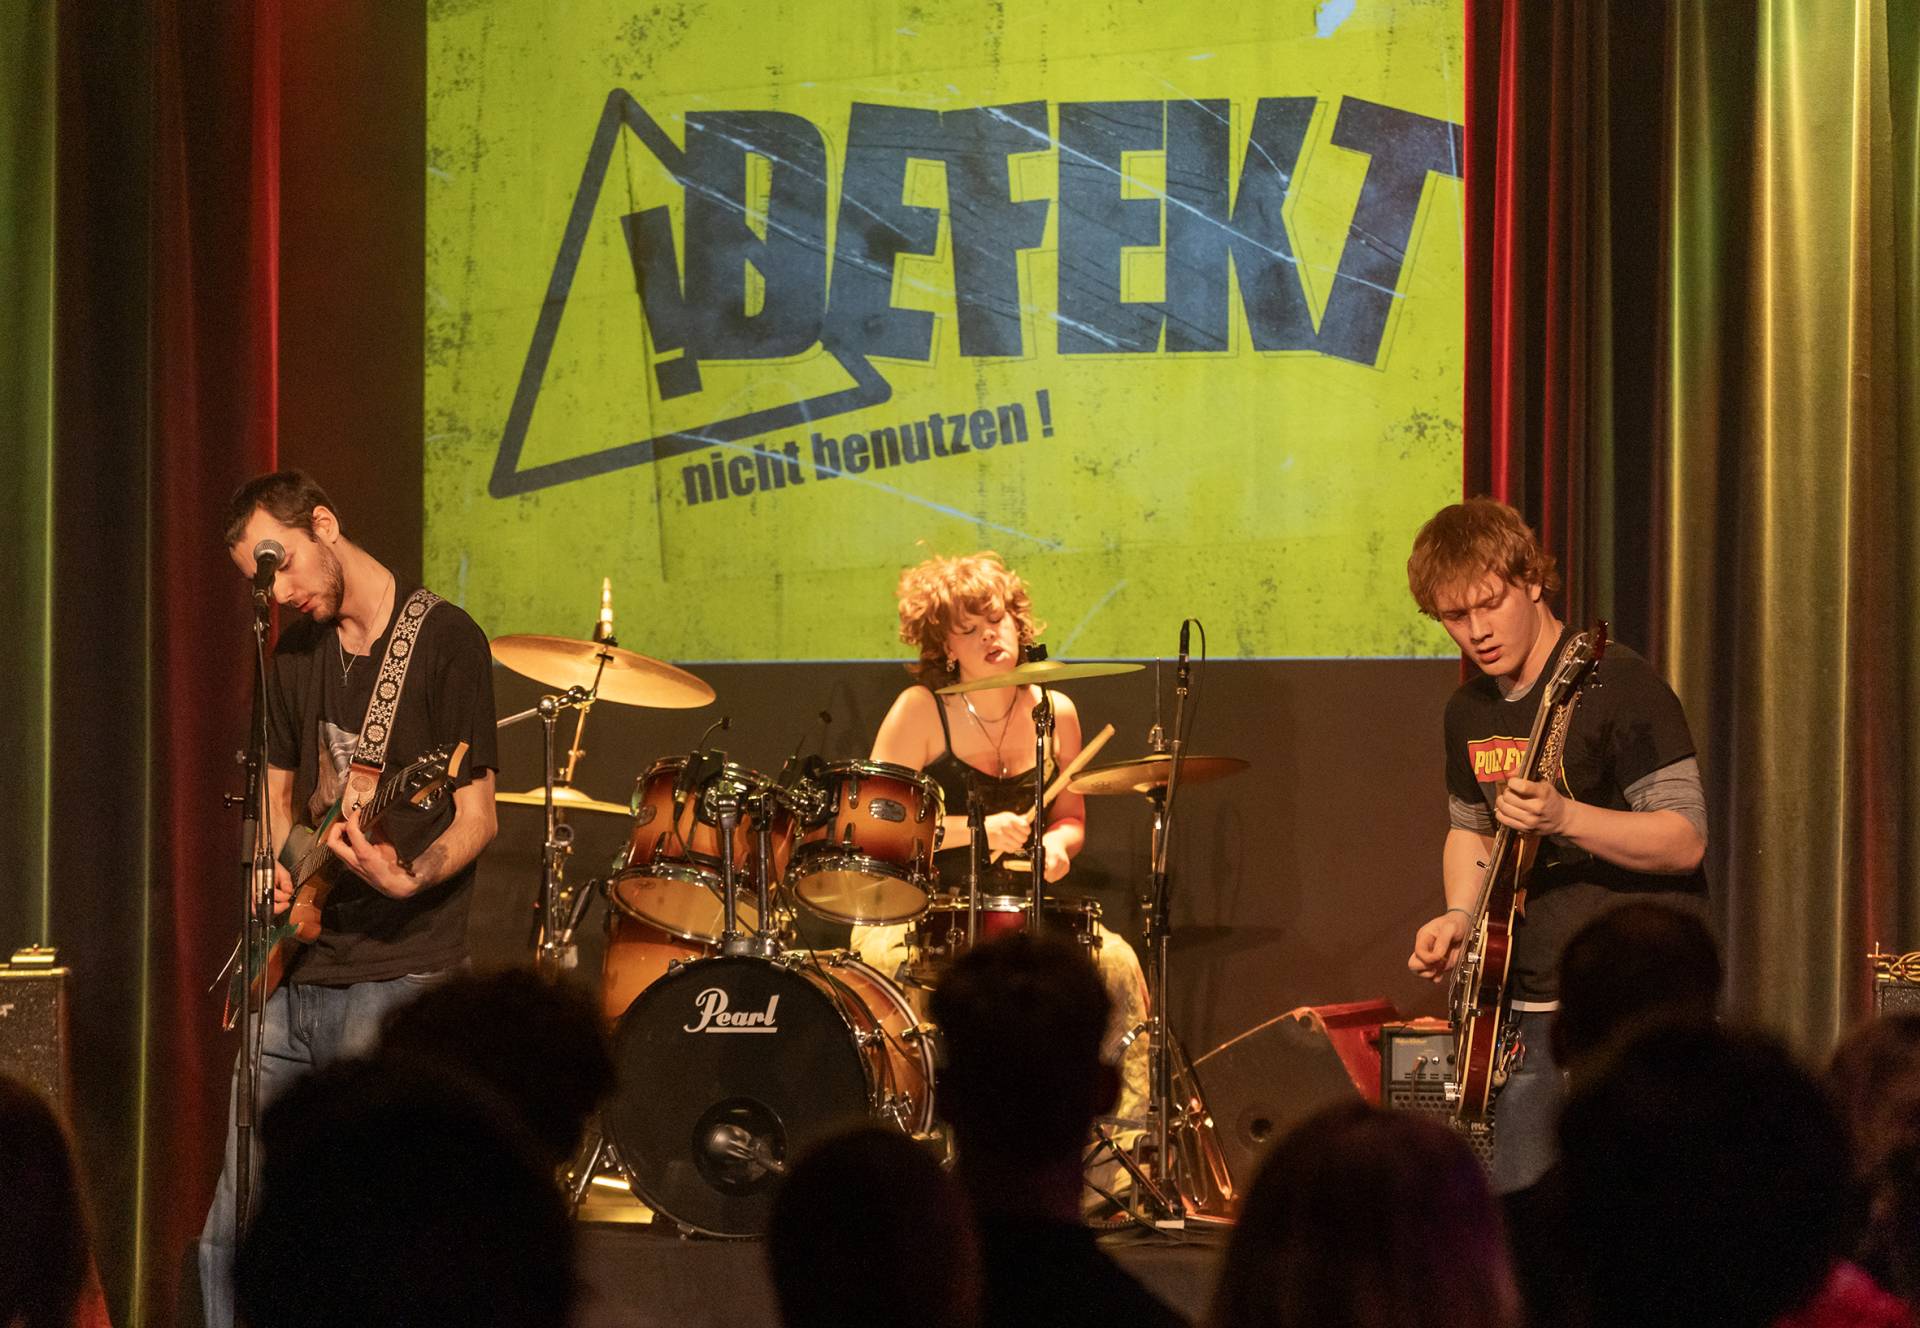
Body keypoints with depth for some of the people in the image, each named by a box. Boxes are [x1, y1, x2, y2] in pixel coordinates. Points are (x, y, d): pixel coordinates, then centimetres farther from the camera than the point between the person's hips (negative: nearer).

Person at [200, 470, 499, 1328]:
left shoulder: (443, 640, -6)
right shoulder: (297, 655, 15)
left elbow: (476, 816, -7)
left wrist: (407, 878, -26)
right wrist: (275, 867, 4)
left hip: (397, 976, -7)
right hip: (295, 974, 7)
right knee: (231, 1237, 6)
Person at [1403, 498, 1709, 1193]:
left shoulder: (1619, 686, -12)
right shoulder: (1469, 711, 12)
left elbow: (1685, 841, -16)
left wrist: (1563, 817, -30)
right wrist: (1459, 918, 9)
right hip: (1531, 1005, 7)